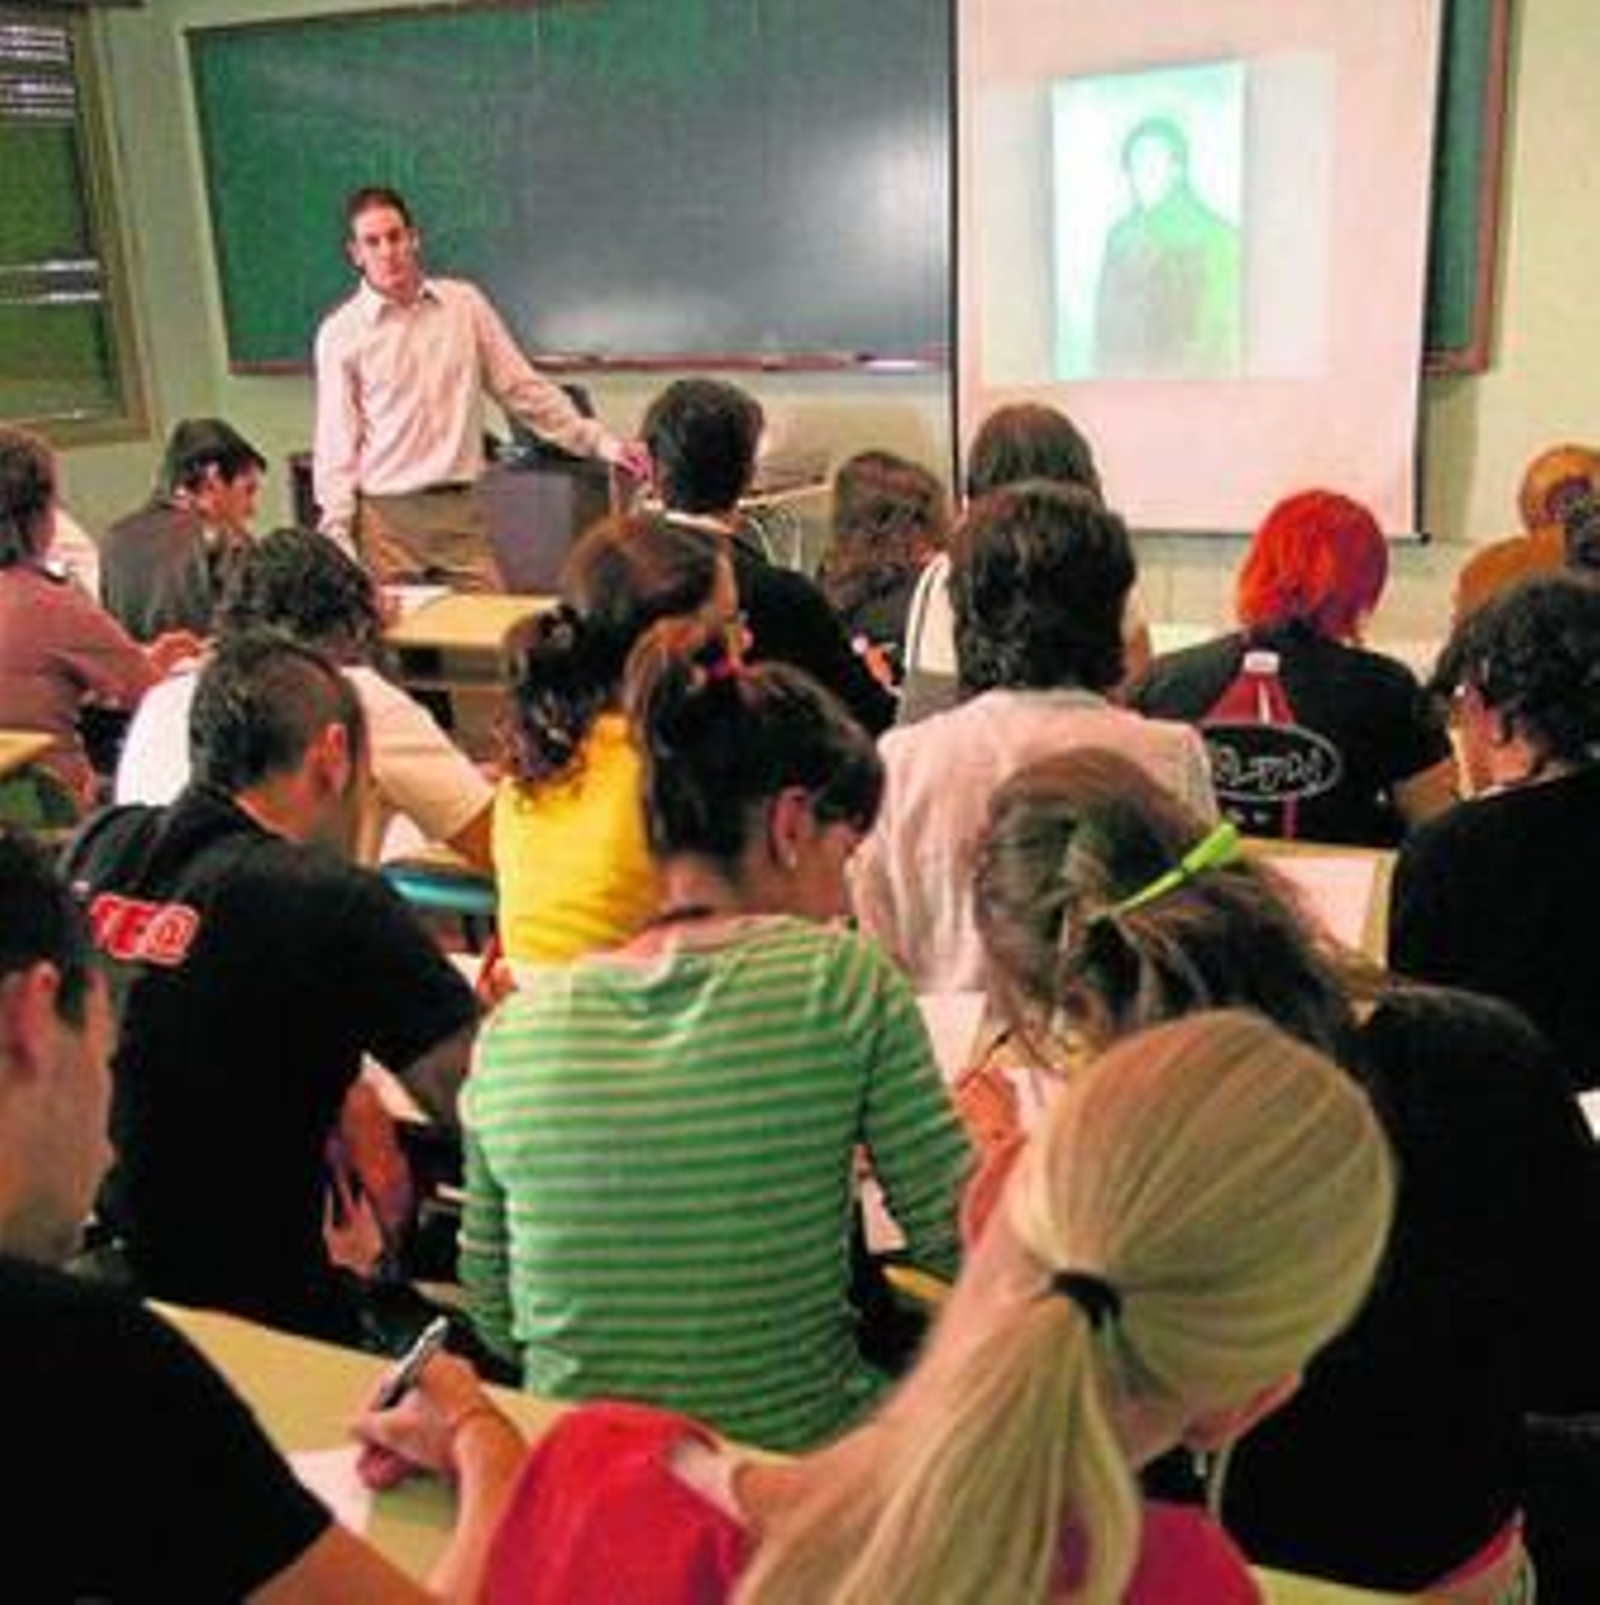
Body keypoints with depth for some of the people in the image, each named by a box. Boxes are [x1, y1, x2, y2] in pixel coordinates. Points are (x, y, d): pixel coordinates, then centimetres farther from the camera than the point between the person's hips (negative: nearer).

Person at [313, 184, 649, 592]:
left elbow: (523, 389, 10)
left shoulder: (465, 303, 6)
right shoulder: (339, 333, 0)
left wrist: (598, 442, 4)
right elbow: (336, 445, 1)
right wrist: (336, 536, -7)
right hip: (385, 517, -2)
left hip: (461, 511, 2)